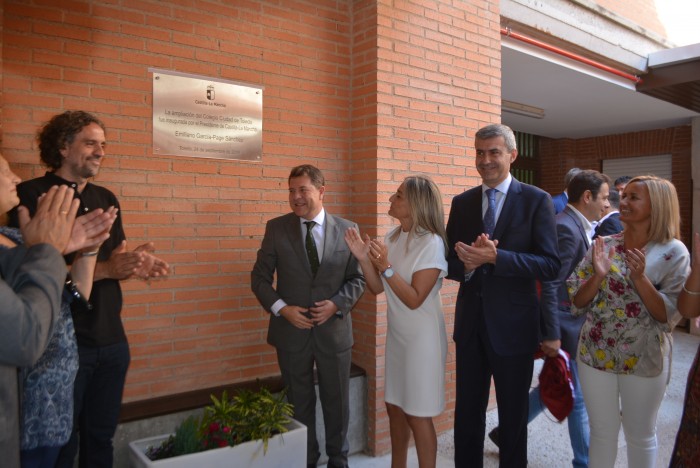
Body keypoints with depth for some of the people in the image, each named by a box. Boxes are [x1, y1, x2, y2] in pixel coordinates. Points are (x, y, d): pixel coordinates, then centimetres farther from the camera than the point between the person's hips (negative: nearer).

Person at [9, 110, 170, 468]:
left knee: (101, 437, 20)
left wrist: (136, 264, -13)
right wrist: (107, 268, -25)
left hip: (112, 340, 6)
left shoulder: (107, 199, 10)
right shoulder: (31, 195, -10)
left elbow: (116, 262, 10)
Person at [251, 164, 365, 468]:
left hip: (334, 330, 0)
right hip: (292, 331, 0)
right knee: (299, 403, 16)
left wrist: (337, 303, -15)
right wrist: (282, 308, -15)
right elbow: (260, 277, -1)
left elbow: (358, 278, 1)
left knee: (337, 402, 15)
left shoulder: (346, 229, -2)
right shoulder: (276, 228, -3)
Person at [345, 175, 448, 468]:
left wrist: (386, 266, -28)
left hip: (421, 338, -7)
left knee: (417, 415, 5)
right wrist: (364, 258, -11)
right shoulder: (393, 237, 2)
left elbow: (414, 299, -21)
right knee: (394, 406, 18)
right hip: (396, 334, 7)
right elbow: (377, 288, 4)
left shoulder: (431, 243, -19)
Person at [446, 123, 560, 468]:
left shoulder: (536, 200, -7)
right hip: (470, 323, 4)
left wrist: (495, 257, -25)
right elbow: (449, 263, 6)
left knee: (513, 415, 15)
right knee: (467, 413, 16)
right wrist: (466, 265, -16)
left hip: (513, 326, -3)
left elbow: (550, 265, -14)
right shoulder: (462, 202, 5)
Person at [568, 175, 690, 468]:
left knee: (641, 436, 18)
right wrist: (599, 275, -21)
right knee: (602, 432, 17)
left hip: (643, 360, -2)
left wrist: (640, 278, -26)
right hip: (595, 354, 2)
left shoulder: (673, 252, -9)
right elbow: (577, 303, -3)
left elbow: (669, 317, -13)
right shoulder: (603, 245, -2)